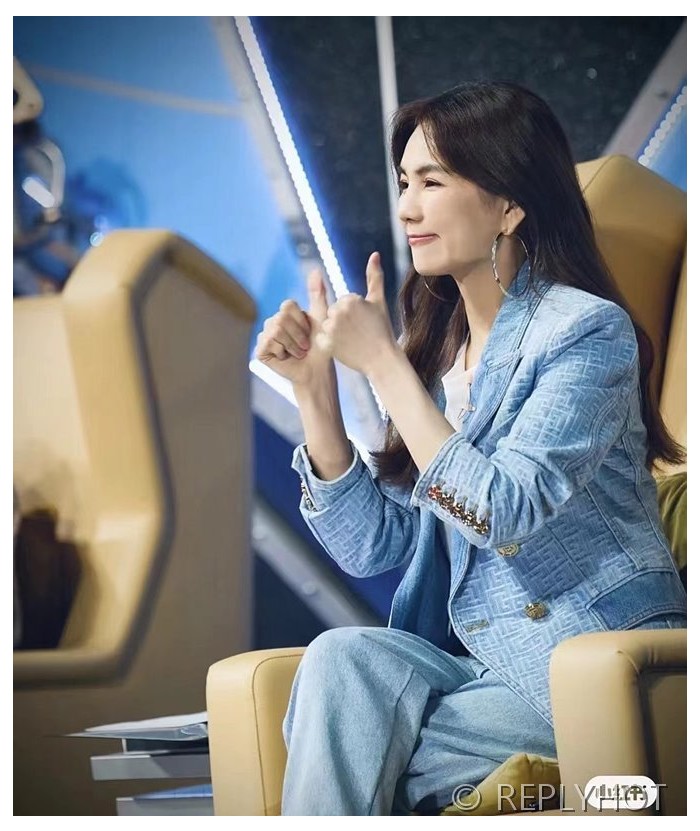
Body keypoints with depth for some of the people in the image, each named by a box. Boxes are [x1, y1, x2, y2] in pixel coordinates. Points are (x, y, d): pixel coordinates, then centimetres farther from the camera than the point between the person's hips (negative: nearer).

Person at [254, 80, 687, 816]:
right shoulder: (435, 348, 9)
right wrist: (313, 387, -3)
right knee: (342, 658, -22)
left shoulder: (585, 330, -9)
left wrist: (384, 363, -16)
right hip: (483, 666, 6)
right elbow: (370, 547, 6)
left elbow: (501, 514, -20)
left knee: (342, 751, -21)